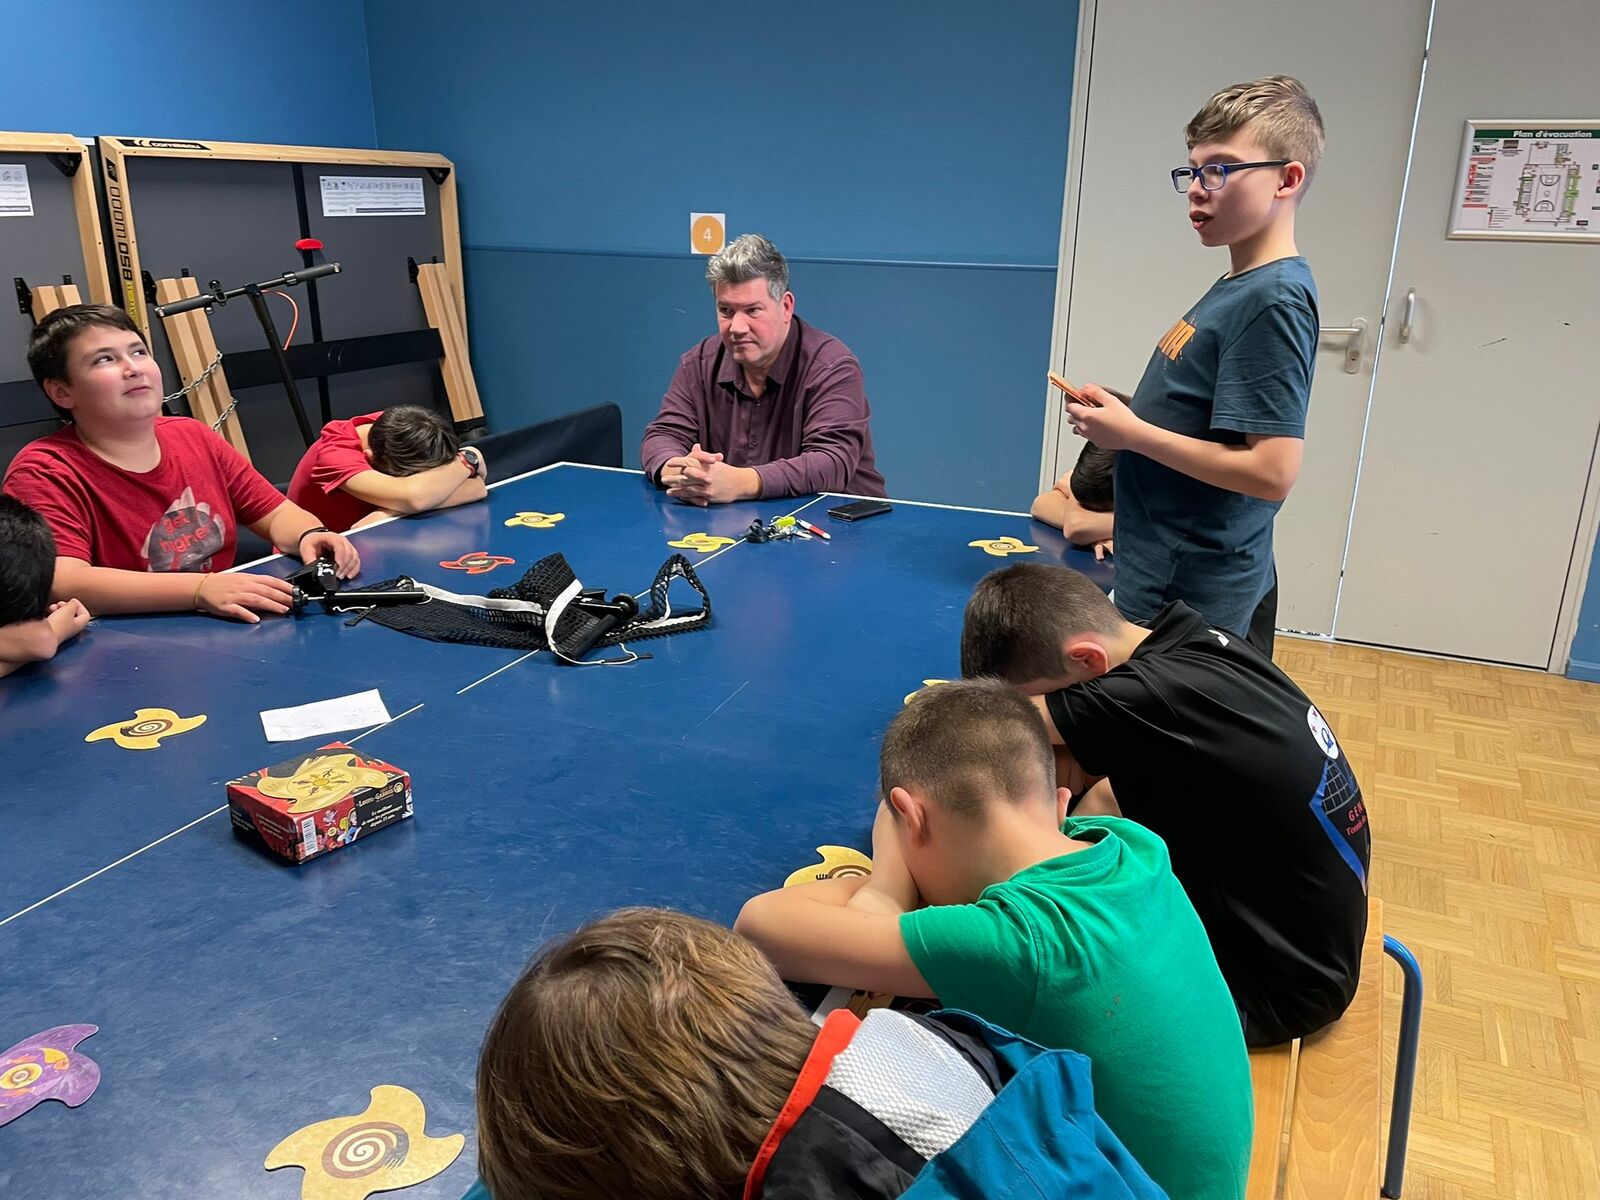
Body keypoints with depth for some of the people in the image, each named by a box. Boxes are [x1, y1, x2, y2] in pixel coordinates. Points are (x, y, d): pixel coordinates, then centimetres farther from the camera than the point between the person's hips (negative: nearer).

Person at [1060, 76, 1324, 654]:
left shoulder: (1272, 301, -19)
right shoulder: (1235, 286, 10)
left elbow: (1272, 471, -25)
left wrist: (1132, 432, -19)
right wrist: (1121, 412, 5)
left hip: (1189, 596, -9)